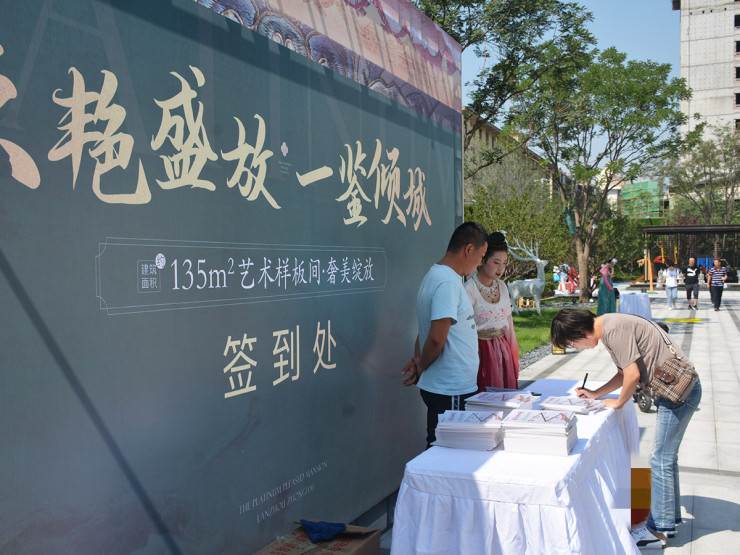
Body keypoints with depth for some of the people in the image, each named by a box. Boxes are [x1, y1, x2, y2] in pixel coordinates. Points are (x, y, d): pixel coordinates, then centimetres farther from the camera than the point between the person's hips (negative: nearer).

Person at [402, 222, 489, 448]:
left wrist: (418, 360, 3)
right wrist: (421, 368, -8)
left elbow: (426, 331, 18)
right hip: (451, 393, -10)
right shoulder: (448, 282, -19)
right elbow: (436, 339, -24)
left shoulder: (434, 275, 14)